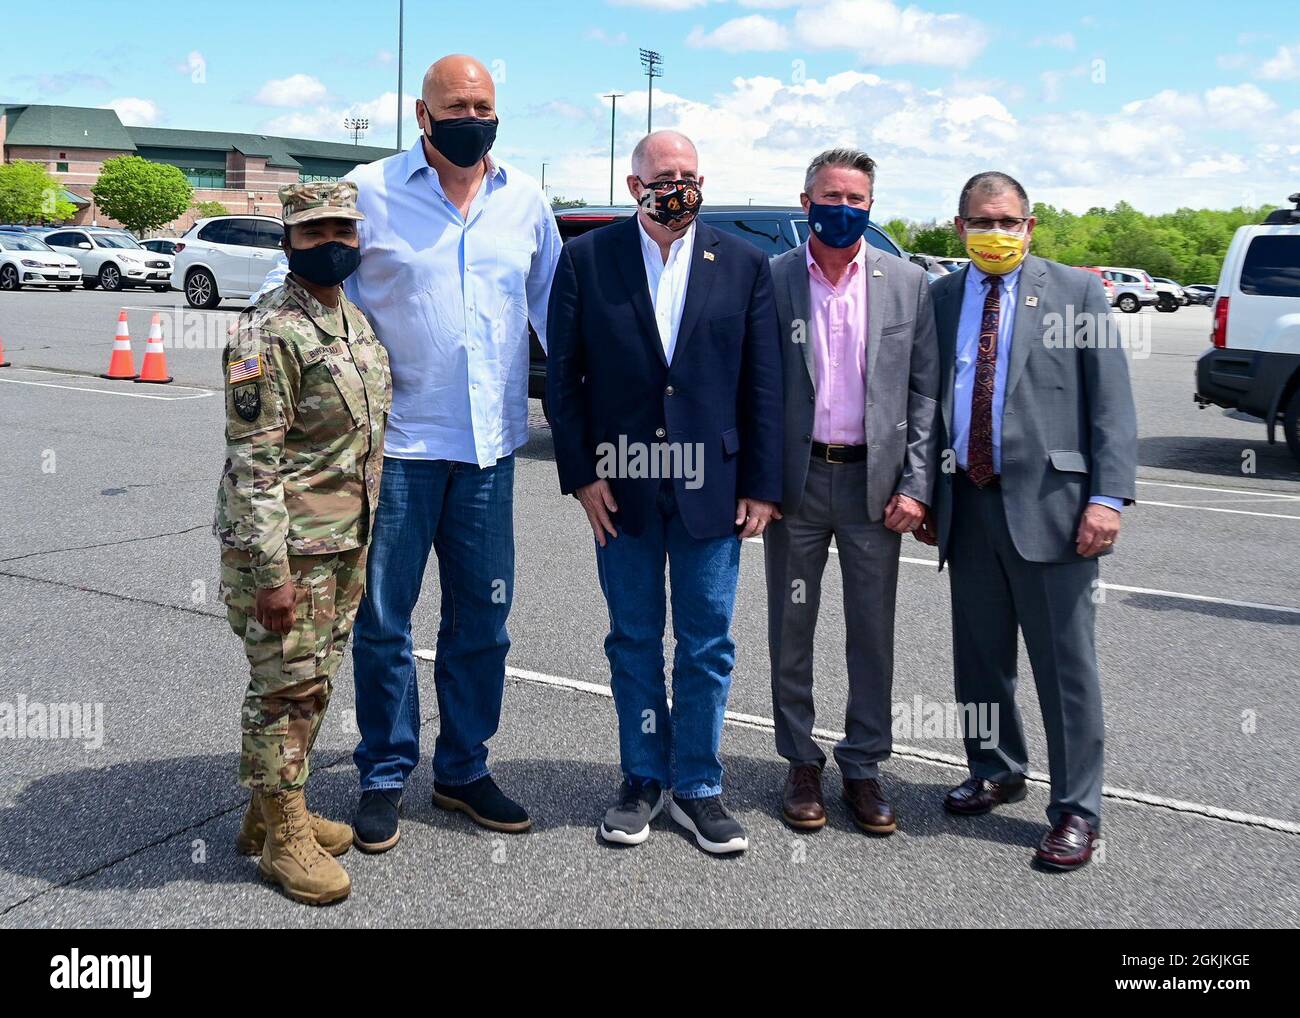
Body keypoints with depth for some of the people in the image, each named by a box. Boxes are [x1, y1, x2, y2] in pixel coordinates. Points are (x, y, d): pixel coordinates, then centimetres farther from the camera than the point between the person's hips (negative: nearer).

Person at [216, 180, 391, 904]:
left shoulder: (357, 322, 11)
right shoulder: (268, 333, -15)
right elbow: (252, 459, -18)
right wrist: (271, 569, -21)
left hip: (347, 543, 8)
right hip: (287, 547, -8)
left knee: (314, 684, 17)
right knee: (285, 689, 2)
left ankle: (273, 811, 32)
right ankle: (284, 837, 16)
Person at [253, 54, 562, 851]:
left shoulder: (525, 200, 7)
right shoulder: (371, 191, -2)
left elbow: (552, 301, 16)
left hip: (490, 446, 3)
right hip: (396, 442, -3)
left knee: (483, 618, 11)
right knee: (383, 619, 6)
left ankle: (464, 769, 27)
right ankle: (385, 778, 22)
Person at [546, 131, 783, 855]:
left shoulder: (745, 265, 3)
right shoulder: (586, 260, 1)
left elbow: (764, 385, 3)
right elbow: (564, 377, 1)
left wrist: (762, 487, -1)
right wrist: (581, 474, -5)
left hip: (712, 487, 0)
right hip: (621, 486, 0)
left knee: (708, 645, 7)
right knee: (634, 640, 11)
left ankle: (697, 788, 22)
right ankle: (643, 782, 26)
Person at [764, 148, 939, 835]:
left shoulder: (908, 282, 3)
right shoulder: (769, 280, -1)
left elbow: (925, 390, 2)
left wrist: (917, 484, -6)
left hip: (874, 480, 1)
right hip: (794, 479, 0)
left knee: (873, 632, 8)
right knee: (792, 629, 9)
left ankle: (863, 766, 23)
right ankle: (801, 764, 24)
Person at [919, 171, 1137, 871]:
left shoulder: (1075, 292, 1)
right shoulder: (940, 299, 11)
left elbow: (1111, 403, -3)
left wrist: (1108, 497, -13)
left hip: (1047, 502, -4)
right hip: (966, 504, 4)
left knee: (1065, 663, 1)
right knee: (978, 655, 15)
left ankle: (1076, 810, 14)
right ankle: (996, 772, 35)